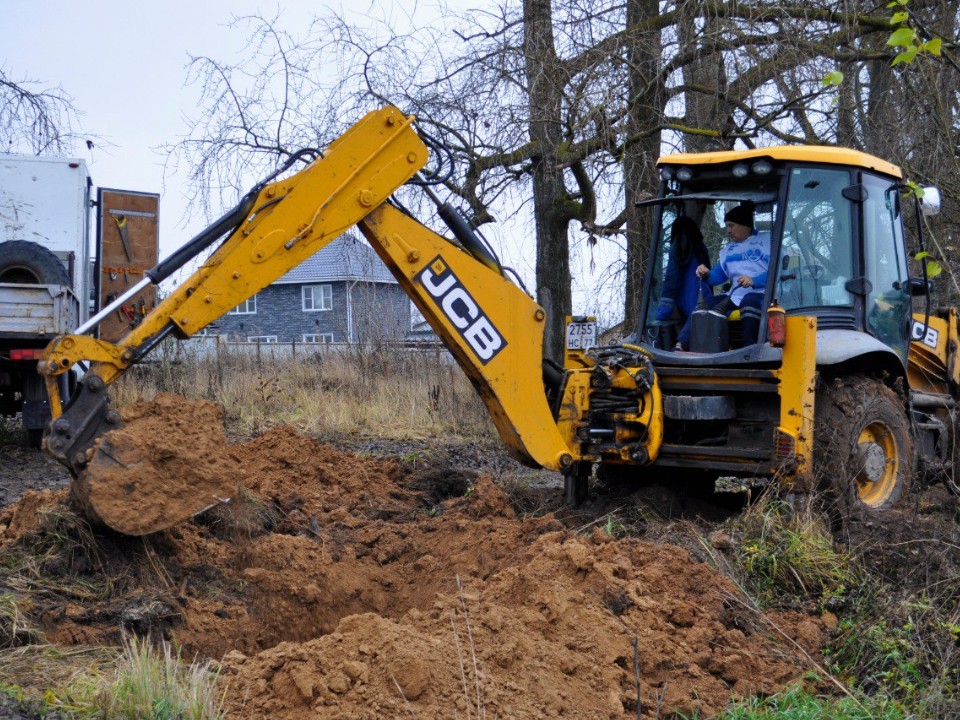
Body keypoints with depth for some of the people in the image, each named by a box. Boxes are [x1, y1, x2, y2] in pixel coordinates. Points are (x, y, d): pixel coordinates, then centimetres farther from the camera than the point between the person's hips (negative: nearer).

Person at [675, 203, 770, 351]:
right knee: (705, 302, -13)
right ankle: (680, 346, -27)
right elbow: (718, 275, 22)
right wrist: (707, 275, -1)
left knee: (749, 301, -38)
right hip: (734, 297, 6)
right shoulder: (728, 250, 27)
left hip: (760, 295, -6)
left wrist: (754, 281, -23)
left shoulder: (767, 241, 4)